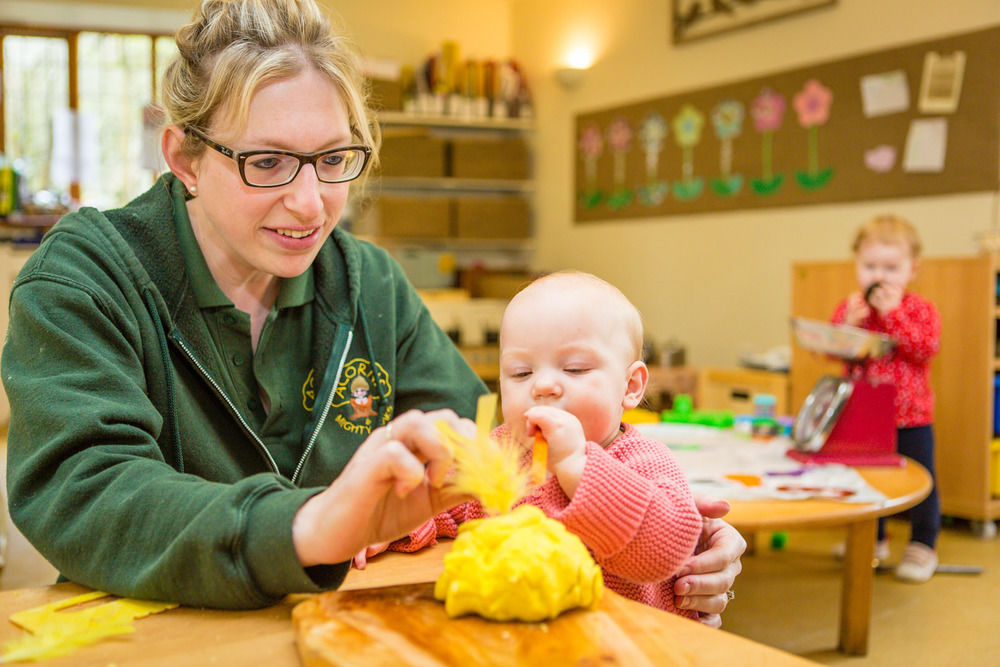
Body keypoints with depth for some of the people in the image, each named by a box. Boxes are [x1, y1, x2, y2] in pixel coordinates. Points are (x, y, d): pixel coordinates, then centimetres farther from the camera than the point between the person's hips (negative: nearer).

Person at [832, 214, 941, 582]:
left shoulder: (920, 309, -5)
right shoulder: (849, 307, 2)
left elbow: (925, 348, -20)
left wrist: (891, 313, -22)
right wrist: (850, 324, -20)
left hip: (911, 417, -3)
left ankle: (922, 545, 20)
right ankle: (873, 540, 32)